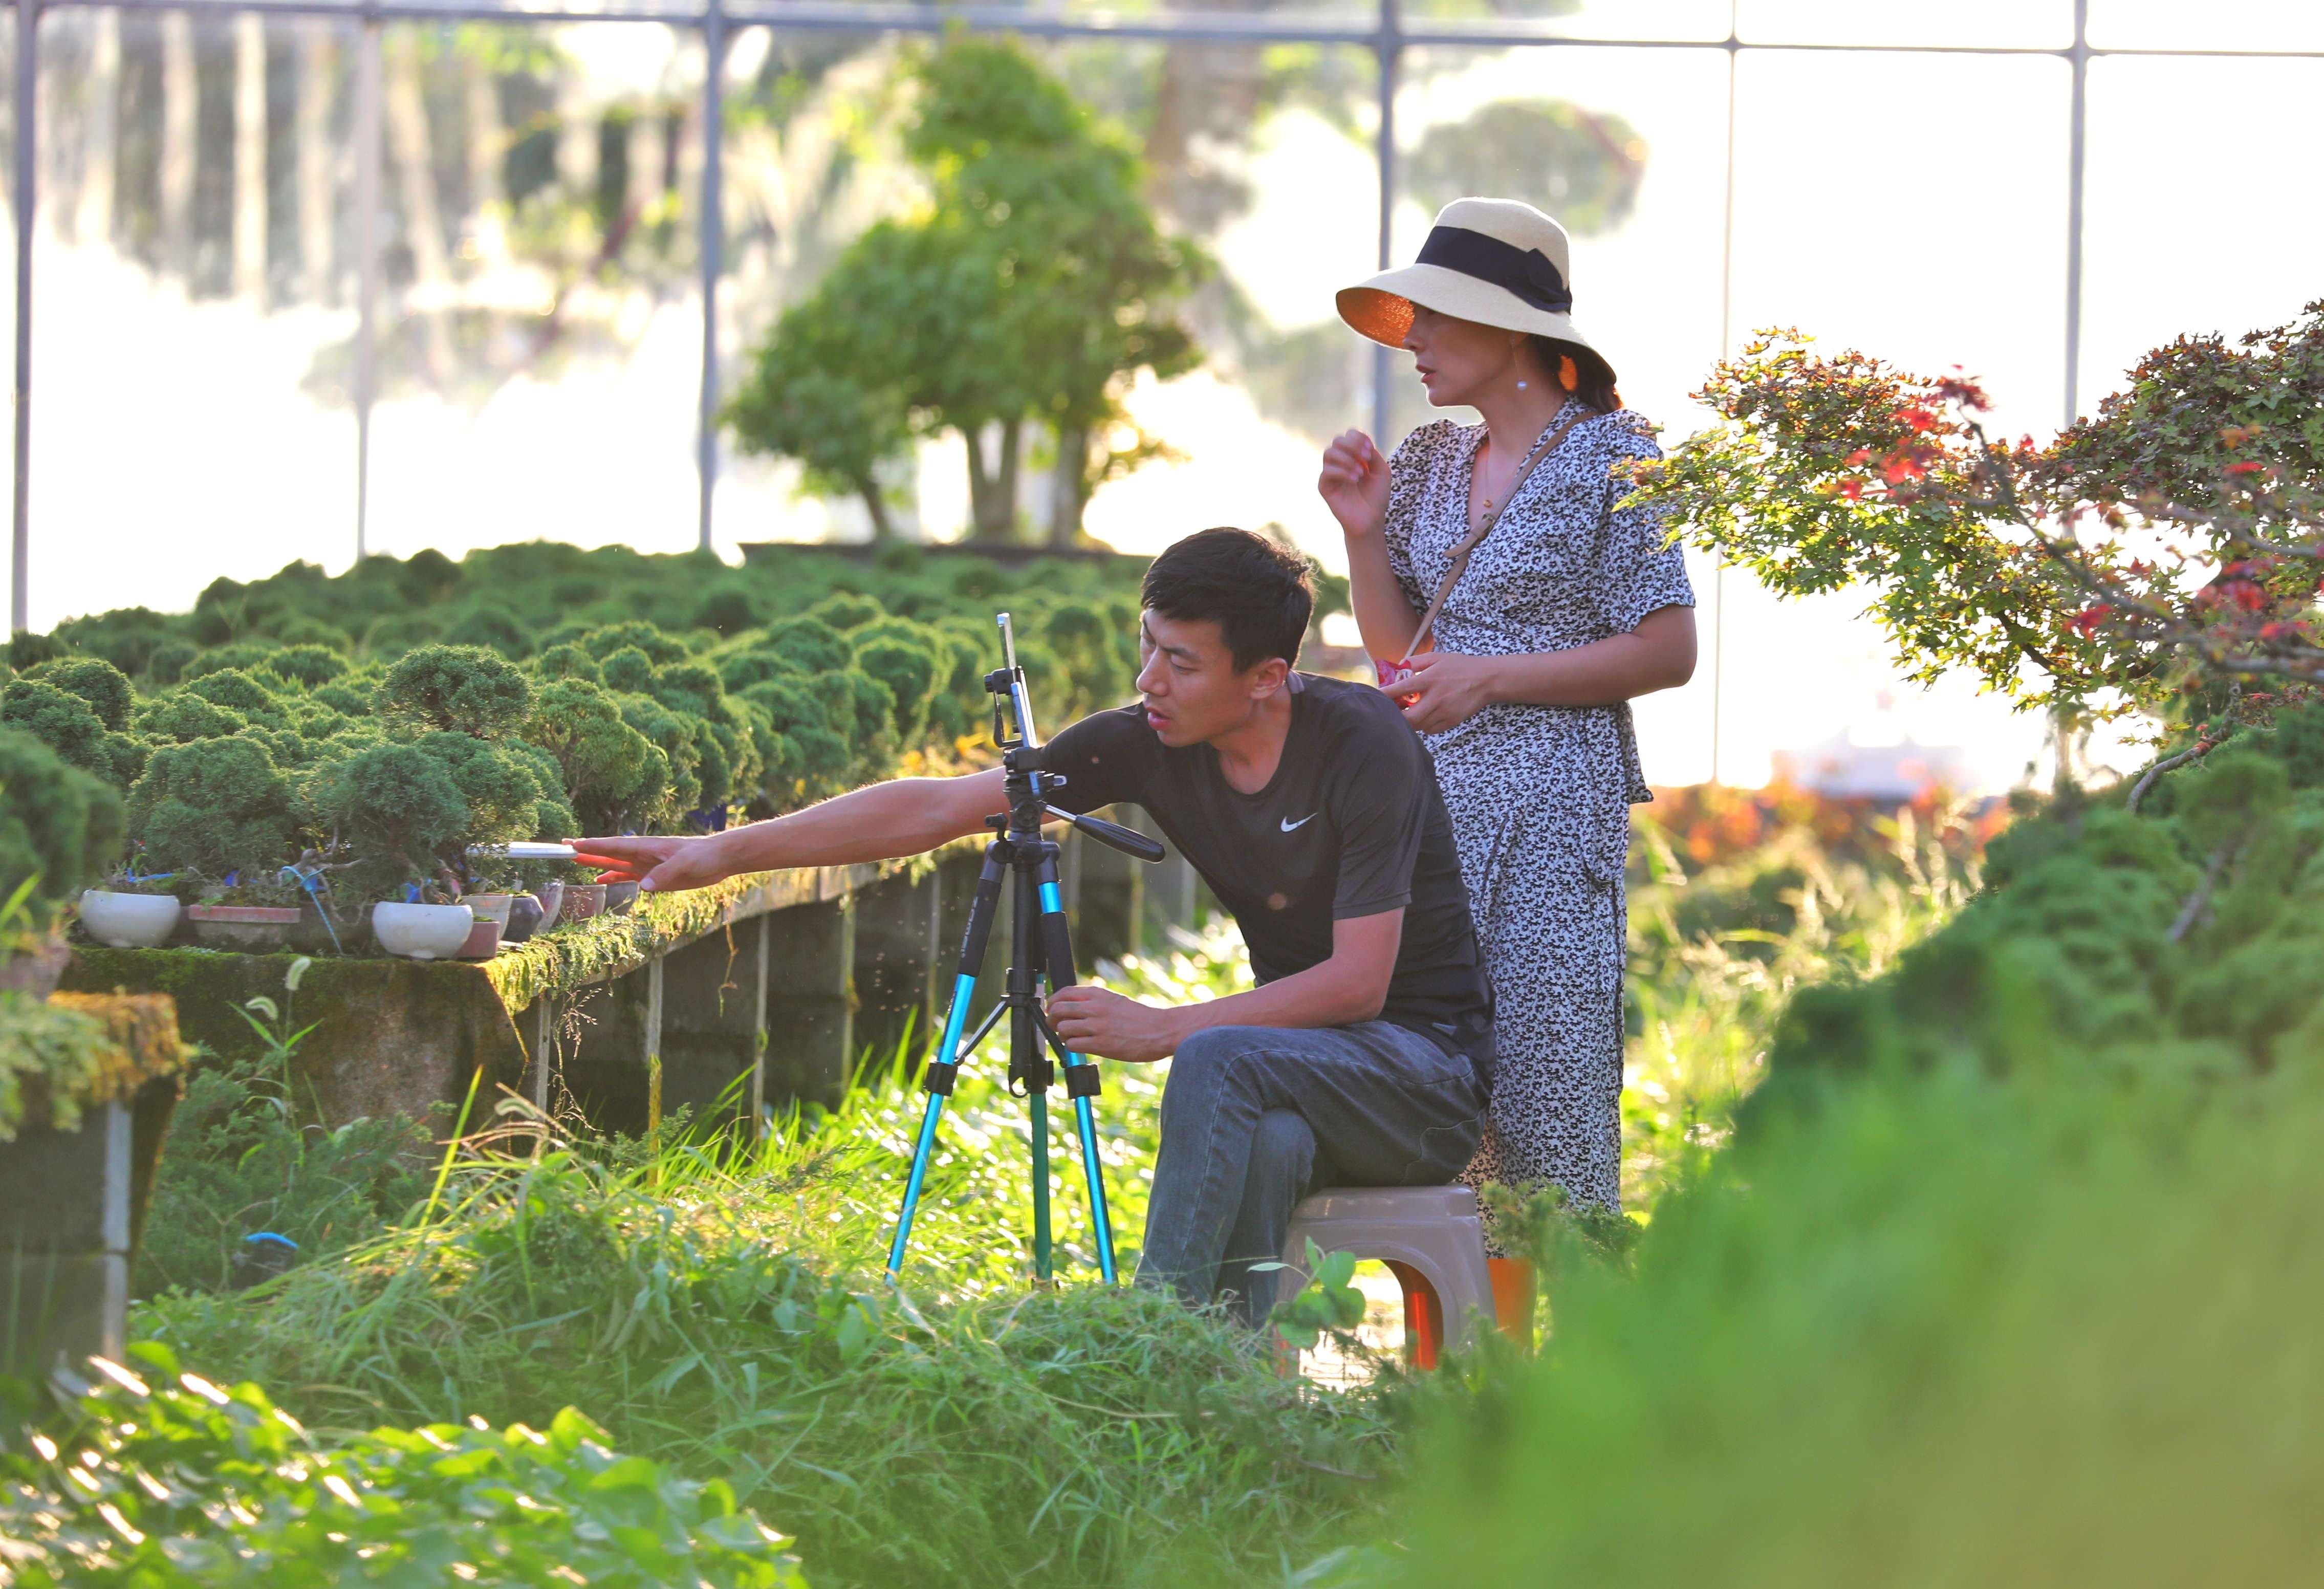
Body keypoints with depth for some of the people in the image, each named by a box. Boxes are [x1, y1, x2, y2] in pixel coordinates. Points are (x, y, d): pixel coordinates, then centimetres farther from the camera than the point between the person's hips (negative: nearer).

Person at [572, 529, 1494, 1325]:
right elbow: (936, 809, -4)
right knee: (1264, 1142, -33)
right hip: (1294, 1087, 4)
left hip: (1430, 1068, -4)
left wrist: (1162, 1032, -26)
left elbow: (1358, 980, -22)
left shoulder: (1362, 742, -19)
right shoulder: (1145, 744, -4)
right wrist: (724, 853, -9)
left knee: (1221, 1059, -33)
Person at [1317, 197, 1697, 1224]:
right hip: (1435, 795, 7)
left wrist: (1489, 678, -14)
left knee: (1549, 1091, -7)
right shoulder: (1429, 464, 13)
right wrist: (1363, 531, 2)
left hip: (1557, 803, -6)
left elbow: (1666, 650, -9)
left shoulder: (1610, 458, -5)